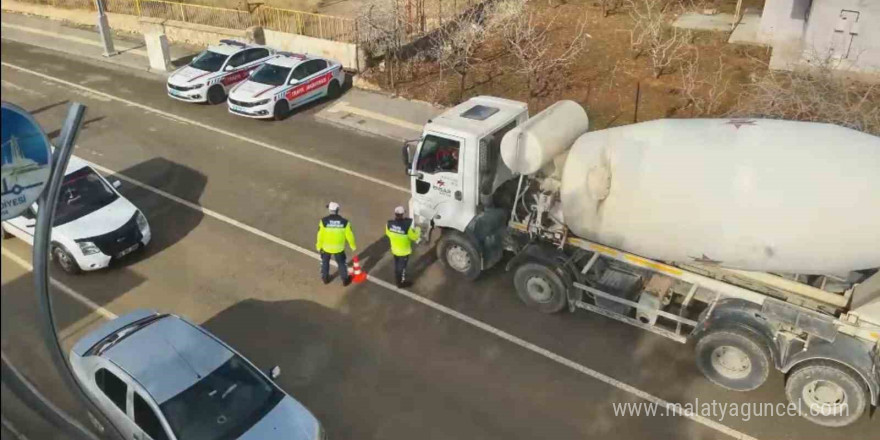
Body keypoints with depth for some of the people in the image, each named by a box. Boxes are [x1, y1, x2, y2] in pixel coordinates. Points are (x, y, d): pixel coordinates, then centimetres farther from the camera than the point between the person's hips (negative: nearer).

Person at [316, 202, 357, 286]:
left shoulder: (324, 221, -20)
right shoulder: (344, 222, -17)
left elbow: (320, 235, -11)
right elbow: (349, 235, -8)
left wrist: (319, 246, 5)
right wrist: (353, 246, 8)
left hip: (326, 247, 0)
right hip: (339, 247, 0)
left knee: (325, 261, 26)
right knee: (341, 263, 21)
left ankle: (325, 278, 42)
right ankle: (345, 280, 34)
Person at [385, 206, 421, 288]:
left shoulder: (389, 224, -20)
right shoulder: (407, 227, -35)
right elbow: (415, 237, -19)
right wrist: (417, 229, 0)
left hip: (394, 250, 5)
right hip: (404, 251, -5)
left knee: (397, 265, 28)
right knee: (402, 266, 18)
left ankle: (397, 279, 51)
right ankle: (401, 282, 38)